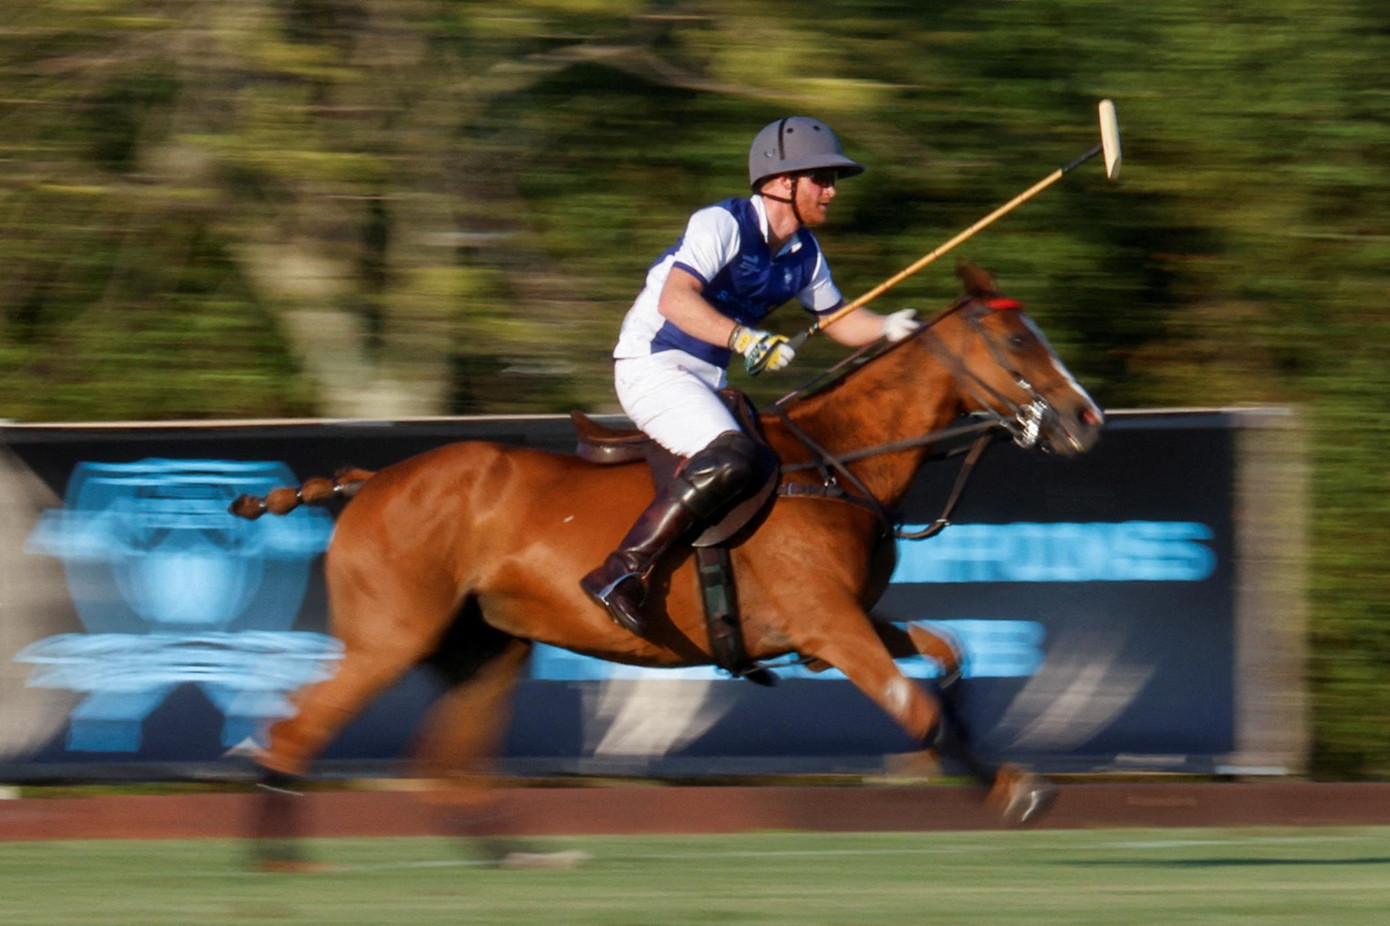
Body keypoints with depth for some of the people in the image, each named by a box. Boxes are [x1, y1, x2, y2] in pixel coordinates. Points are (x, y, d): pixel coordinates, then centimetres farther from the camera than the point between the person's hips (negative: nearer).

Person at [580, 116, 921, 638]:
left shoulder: (805, 253, 9)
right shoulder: (722, 225, -17)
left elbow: (838, 320, 21)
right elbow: (675, 300, -30)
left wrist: (888, 328, 0)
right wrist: (744, 338, -42)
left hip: (706, 381, 9)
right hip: (651, 365, -9)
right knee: (734, 459, -31)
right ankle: (621, 574, -33)